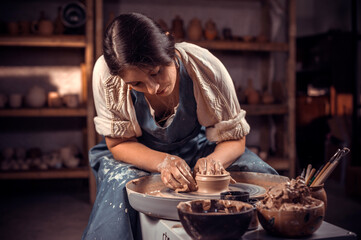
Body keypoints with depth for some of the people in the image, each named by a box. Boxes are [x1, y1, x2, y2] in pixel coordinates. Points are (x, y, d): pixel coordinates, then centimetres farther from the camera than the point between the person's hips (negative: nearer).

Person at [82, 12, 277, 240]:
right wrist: (163, 163, -35)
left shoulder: (205, 67, -26)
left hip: (196, 148, 1)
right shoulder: (106, 74, -26)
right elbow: (119, 143, -16)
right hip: (141, 154, 0)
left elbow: (235, 139, -14)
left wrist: (213, 160, -38)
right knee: (121, 185, -35)